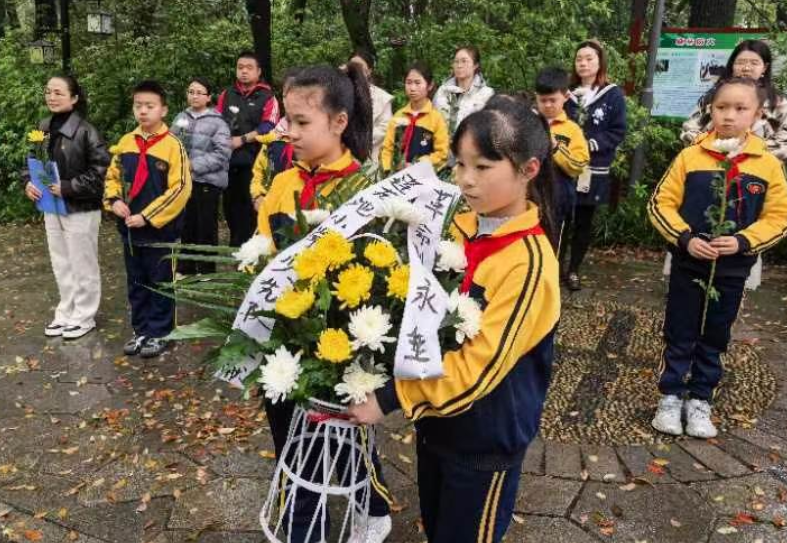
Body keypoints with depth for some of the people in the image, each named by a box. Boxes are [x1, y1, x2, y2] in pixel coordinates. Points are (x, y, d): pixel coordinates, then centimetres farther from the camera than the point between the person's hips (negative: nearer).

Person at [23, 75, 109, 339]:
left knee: (82, 266, 6)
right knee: (61, 265, 18)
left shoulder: (85, 131, -16)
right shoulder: (44, 128, 6)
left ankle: (83, 317, 20)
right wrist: (28, 182, 0)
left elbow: (101, 169, -19)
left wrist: (69, 188, -21)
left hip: (80, 210, -7)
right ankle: (65, 313, 32)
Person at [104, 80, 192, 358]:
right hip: (130, 229, 6)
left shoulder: (172, 145, -12)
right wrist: (114, 200, -5)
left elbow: (180, 189, -17)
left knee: (160, 284, 7)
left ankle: (159, 333, 20)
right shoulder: (126, 142, 6)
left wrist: (147, 216, -19)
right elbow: (112, 177, 16)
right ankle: (141, 330, 29)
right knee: (136, 284, 15)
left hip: (160, 230, -6)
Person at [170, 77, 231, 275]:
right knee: (187, 226, 14)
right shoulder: (181, 118, 9)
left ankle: (206, 272, 14)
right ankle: (185, 268, 27)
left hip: (207, 182, -5)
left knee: (206, 229, 3)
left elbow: (222, 153, -14)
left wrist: (194, 165, -17)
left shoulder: (217, 122, -6)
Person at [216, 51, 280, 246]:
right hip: (228, 159, 5)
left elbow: (268, 127, -11)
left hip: (254, 161, -5)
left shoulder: (267, 98, 0)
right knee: (230, 203, 12)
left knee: (249, 204, -3)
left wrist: (242, 139, -14)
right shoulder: (226, 95, 15)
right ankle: (235, 242, 26)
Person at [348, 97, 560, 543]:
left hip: (486, 437, -6)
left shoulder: (528, 260, -25)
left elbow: (480, 364, -27)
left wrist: (390, 397, -26)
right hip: (436, 418, 7)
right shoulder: (459, 229, -3)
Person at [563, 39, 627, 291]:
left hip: (594, 171, -1)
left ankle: (573, 270, 19)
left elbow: (618, 132, -3)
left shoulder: (613, 95, 0)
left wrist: (593, 144, -17)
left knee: (584, 222, 7)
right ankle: (555, 265, 12)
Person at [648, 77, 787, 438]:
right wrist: (686, 239, -18)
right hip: (688, 264, -1)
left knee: (713, 339, 14)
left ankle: (700, 400, 28)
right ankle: (671, 397, 23)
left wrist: (742, 241, -17)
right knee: (679, 335, 8)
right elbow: (661, 204, -5)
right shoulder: (690, 156, -7)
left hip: (732, 270, 1)